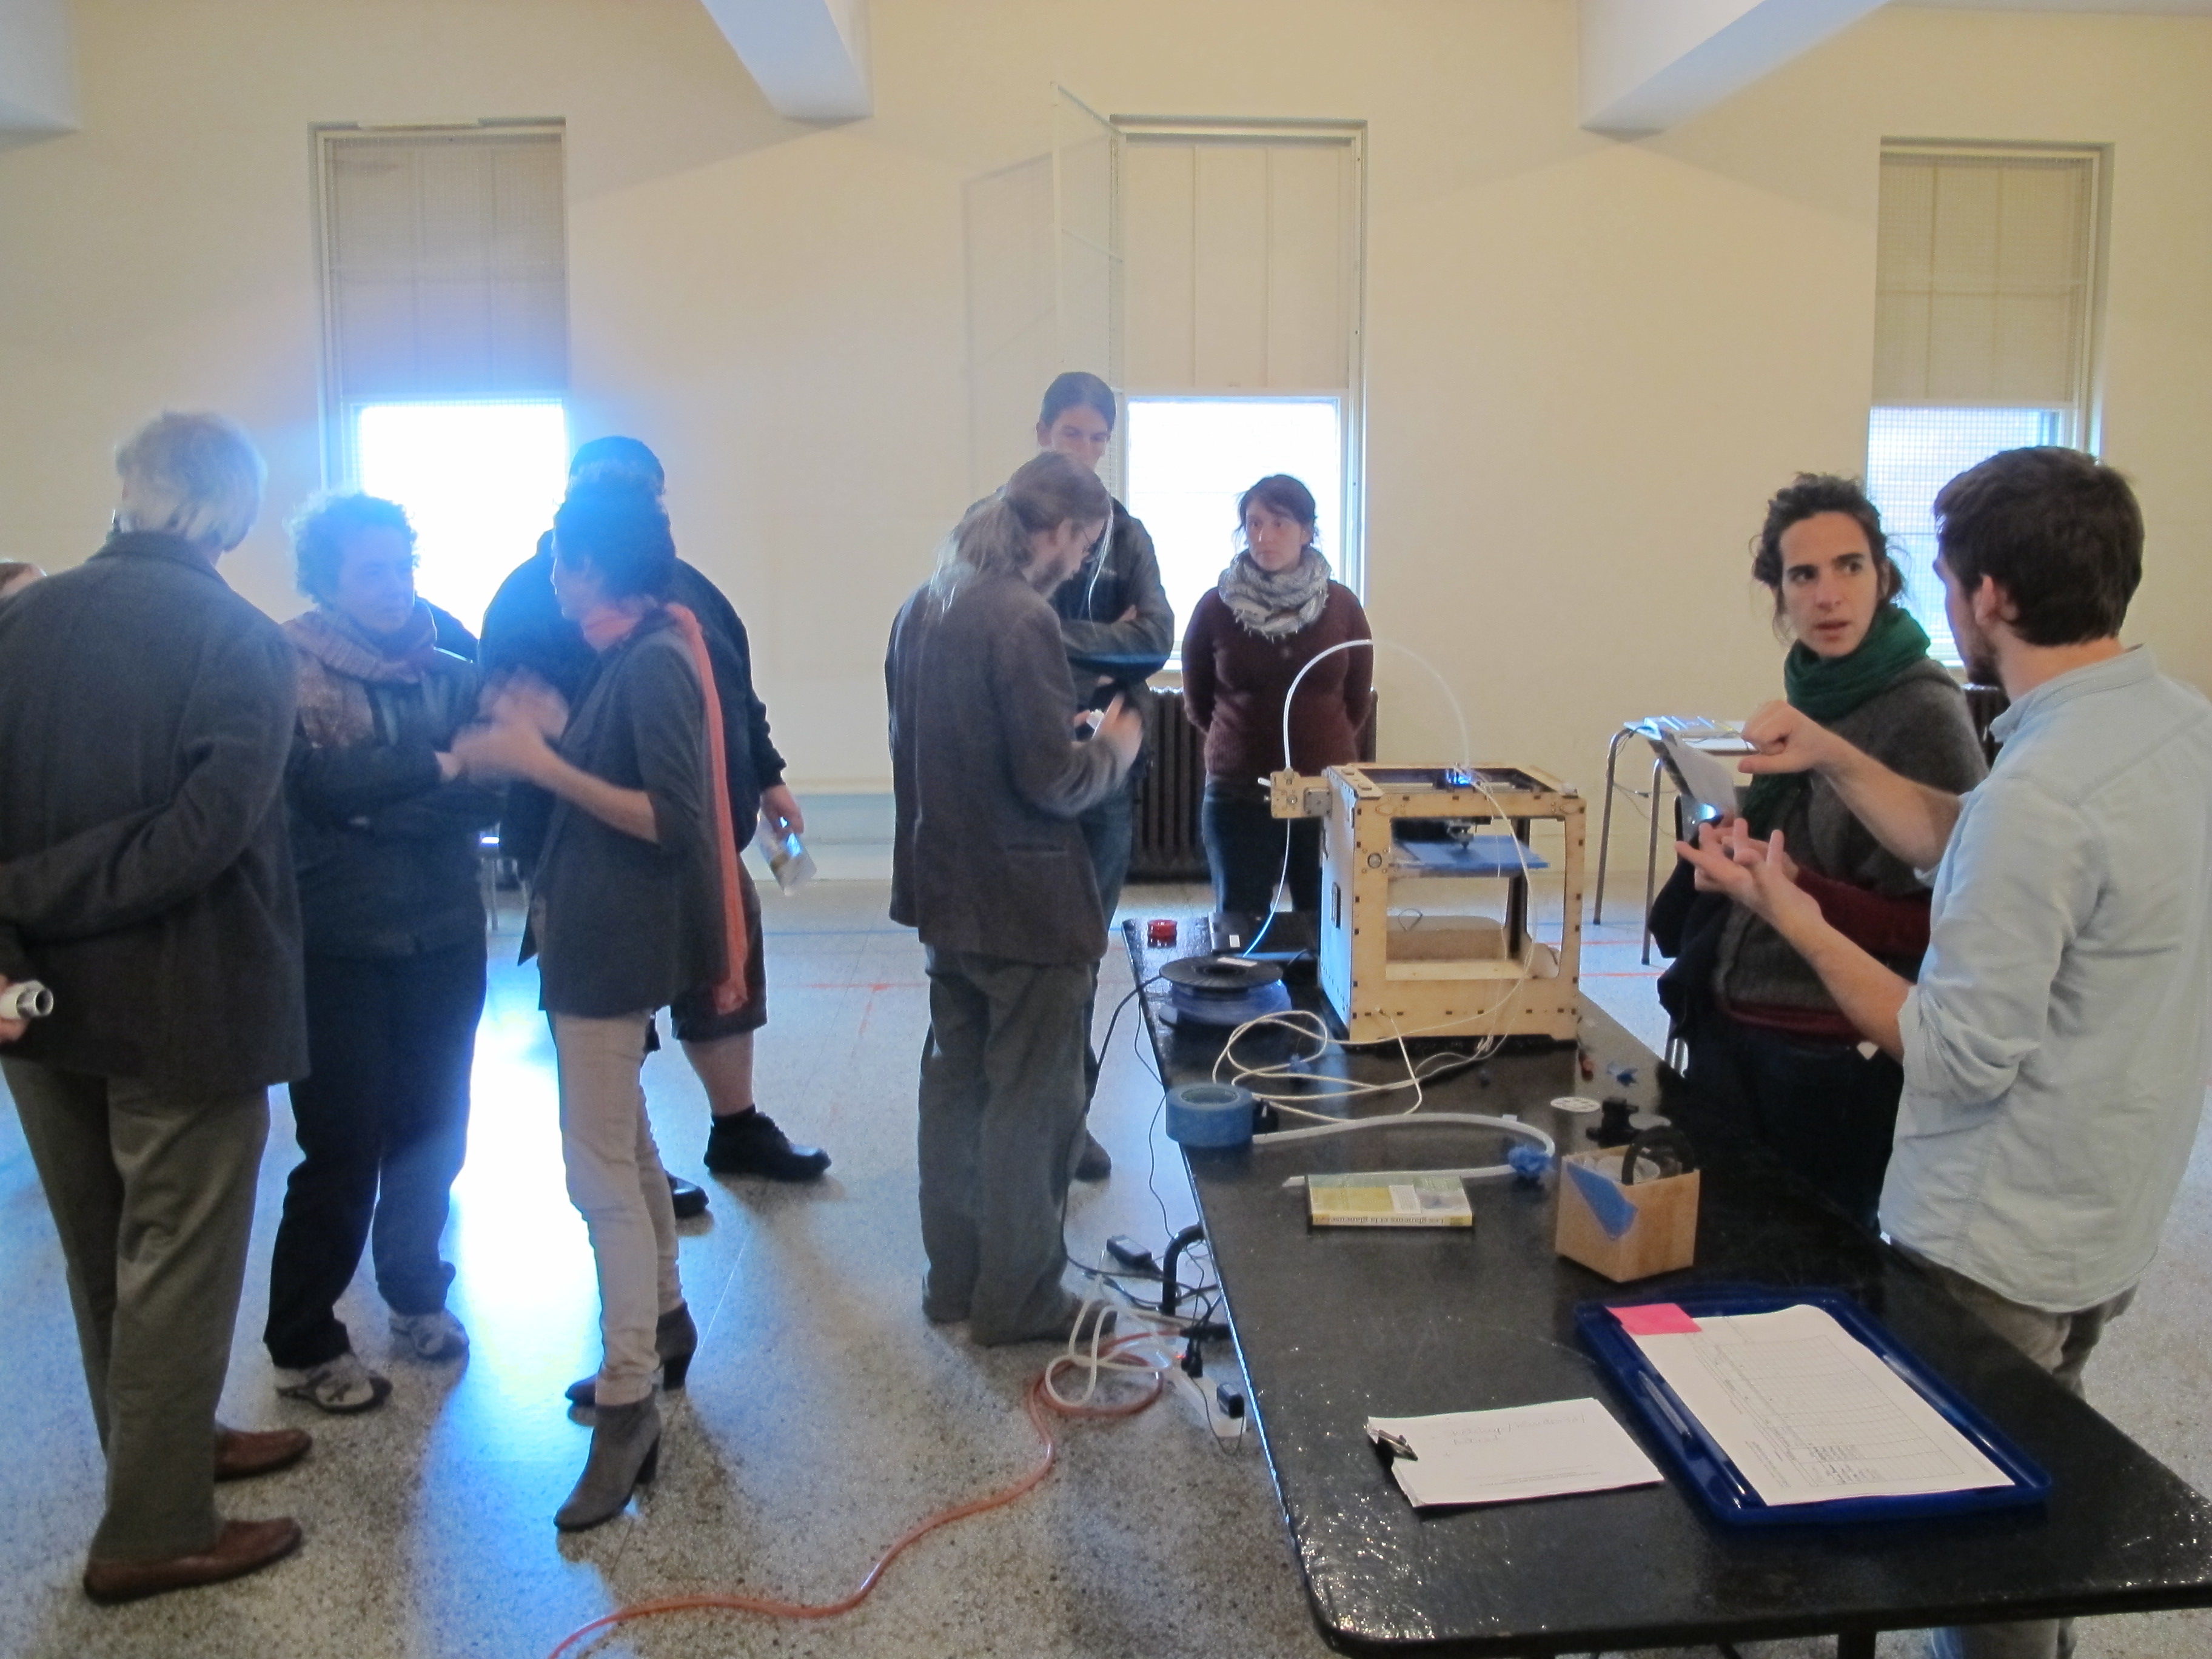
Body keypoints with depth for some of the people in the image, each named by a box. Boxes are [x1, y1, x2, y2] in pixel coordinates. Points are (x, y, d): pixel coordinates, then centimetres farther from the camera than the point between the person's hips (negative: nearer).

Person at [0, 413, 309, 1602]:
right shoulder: (240, 641, -14)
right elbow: (207, 826, -24)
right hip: (183, 1005, -5)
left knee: (103, 1255, 20)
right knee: (178, 1264, 8)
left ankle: (168, 1444, 38)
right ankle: (153, 1532, 18)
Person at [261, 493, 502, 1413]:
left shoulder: (452, 675, 5)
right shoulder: (288, 673, -4)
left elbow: (487, 795, -5)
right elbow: (319, 782, -19)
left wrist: (375, 805, -17)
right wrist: (435, 768, -17)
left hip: (444, 940, 4)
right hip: (336, 946, -4)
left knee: (432, 1129, 12)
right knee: (344, 1146, 0)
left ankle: (415, 1291, 34)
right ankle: (303, 1344, 17)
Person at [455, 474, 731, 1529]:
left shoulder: (652, 663, -19)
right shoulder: (632, 654, 9)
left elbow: (673, 821, -25)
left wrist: (538, 762, -22)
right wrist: (549, 735, 2)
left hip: (617, 946, -10)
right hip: (604, 936, 10)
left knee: (600, 1173, -5)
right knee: (624, 1144, 21)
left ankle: (627, 1411, 4)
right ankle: (661, 1326, 37)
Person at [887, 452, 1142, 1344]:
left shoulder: (922, 607, 7)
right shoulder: (1021, 618, -20)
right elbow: (1053, 781, -21)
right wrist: (1115, 748, -2)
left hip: (943, 891, 9)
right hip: (1026, 902, -8)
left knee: (955, 1083, 17)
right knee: (1032, 1101, 5)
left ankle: (953, 1278, 30)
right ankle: (1017, 1297, 17)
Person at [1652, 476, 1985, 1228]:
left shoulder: (1925, 713, -15)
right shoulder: (1810, 693, 7)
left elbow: (1943, 927, -18)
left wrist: (1790, 884, -28)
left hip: (1835, 1060, -7)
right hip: (1735, 1030, 7)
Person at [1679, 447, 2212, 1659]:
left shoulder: (2043, 787, -29)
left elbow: (1963, 1057, -25)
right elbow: (1963, 850, 11)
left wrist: (1795, 921, -18)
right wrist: (1834, 760, 4)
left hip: (2000, 1246, -9)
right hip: (2112, 1219, 9)